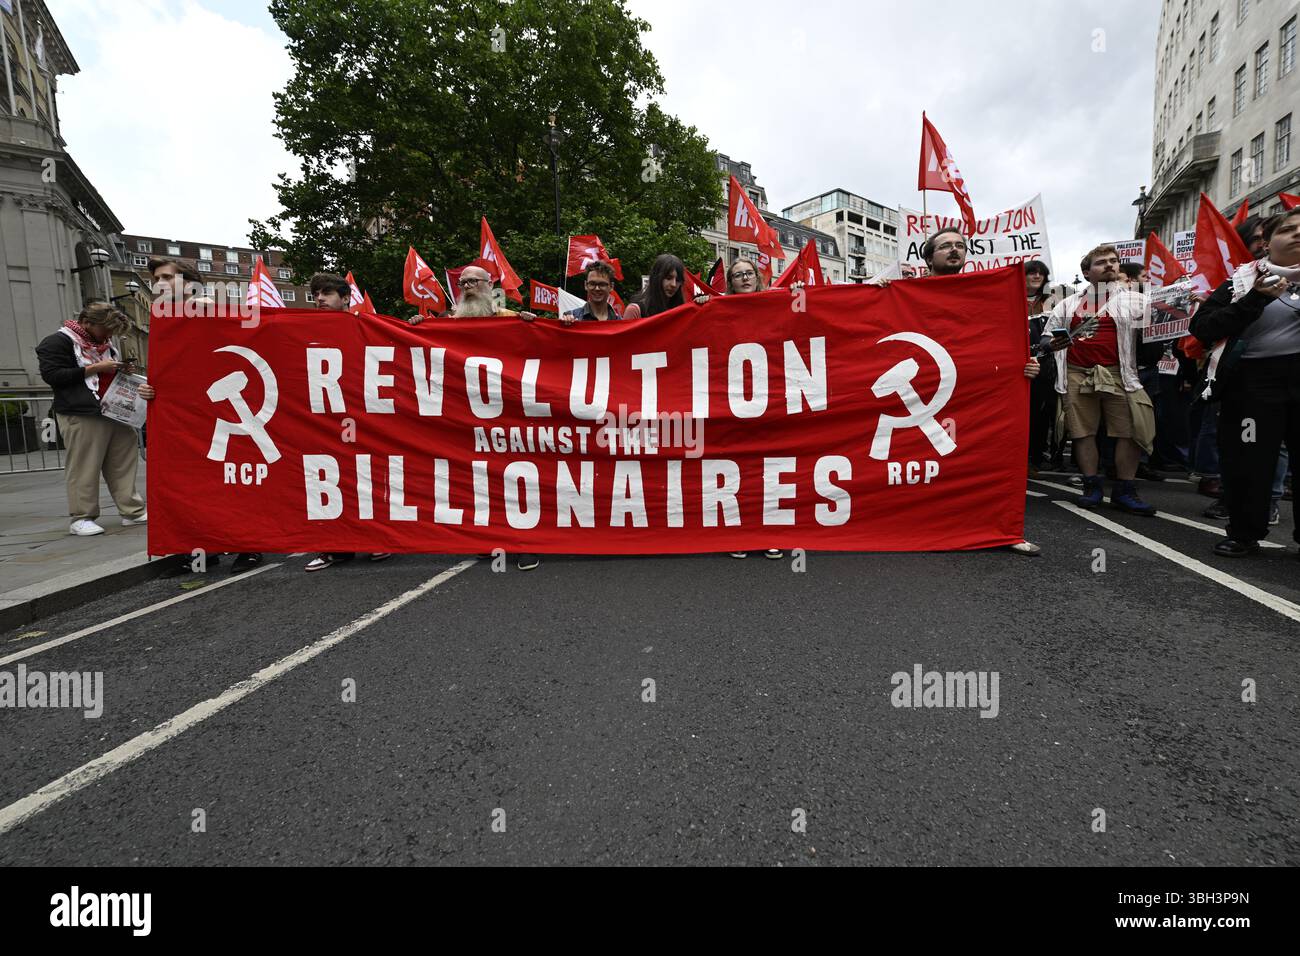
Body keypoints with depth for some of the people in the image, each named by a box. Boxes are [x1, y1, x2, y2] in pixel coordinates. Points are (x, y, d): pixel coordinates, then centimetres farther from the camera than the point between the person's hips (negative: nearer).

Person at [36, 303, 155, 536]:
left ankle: (132, 511, 11)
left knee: (123, 463, 6)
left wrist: (124, 372, 12)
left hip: (115, 412, 8)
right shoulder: (58, 342, -3)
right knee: (83, 468, -5)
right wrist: (95, 368, -14)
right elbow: (52, 375, -12)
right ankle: (81, 519, 2)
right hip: (81, 415, -8)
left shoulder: (106, 343, 21)